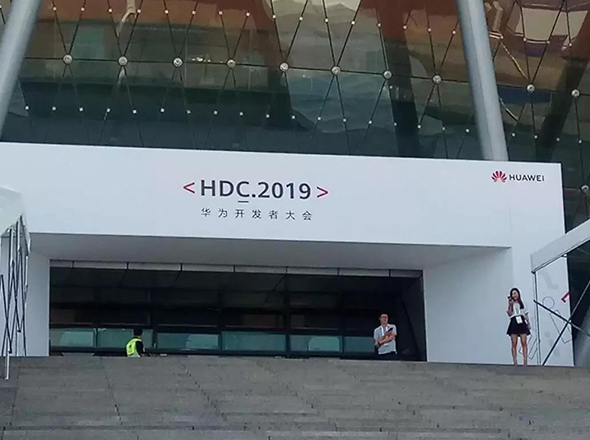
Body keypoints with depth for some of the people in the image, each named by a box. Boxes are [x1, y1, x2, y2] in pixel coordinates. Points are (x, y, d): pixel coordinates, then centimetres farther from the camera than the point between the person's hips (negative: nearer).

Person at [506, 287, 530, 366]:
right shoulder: (511, 304, 8)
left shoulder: (522, 303, 15)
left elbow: (526, 314, 18)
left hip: (522, 323, 1)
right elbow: (509, 314, -4)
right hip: (514, 323, -1)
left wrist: (528, 324, 13)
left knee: (524, 343, -7)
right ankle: (515, 362, -4)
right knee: (514, 344, -4)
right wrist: (510, 305, -11)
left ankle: (525, 361, -9)